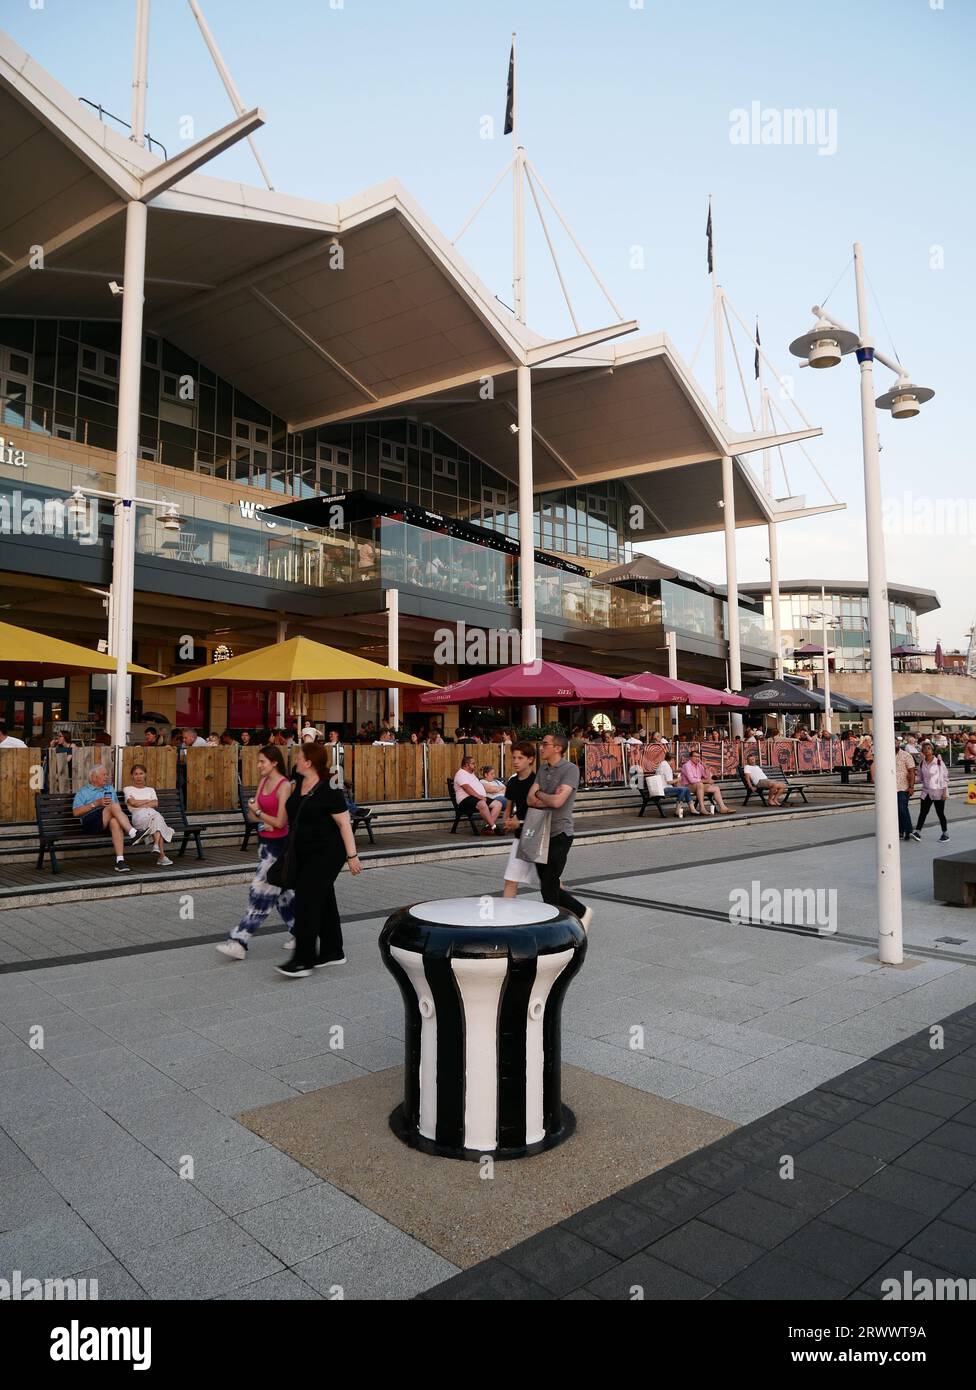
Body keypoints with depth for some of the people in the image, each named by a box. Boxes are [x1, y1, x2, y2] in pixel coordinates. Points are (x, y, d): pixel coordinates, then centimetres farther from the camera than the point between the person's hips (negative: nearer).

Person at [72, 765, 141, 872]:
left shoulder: (110, 789, 32)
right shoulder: (83, 792, 19)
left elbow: (119, 809, 25)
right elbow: (76, 812, 3)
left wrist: (111, 805, 2)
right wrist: (96, 803, -4)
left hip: (108, 822, 3)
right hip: (90, 824, -3)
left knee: (115, 821, -38)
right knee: (114, 806, -31)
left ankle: (120, 860, -48)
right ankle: (133, 834, -42)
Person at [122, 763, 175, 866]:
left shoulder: (150, 790, 32)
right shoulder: (128, 789, 23)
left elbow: (155, 804, 11)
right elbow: (133, 802, 2)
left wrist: (140, 804, -1)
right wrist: (149, 801, 9)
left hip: (153, 814, 3)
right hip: (138, 817, -3)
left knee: (156, 817, -36)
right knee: (156, 816, -37)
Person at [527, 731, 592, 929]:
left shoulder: (570, 769, -11)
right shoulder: (543, 768, 11)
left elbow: (557, 801, -23)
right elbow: (531, 799, 3)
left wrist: (540, 794, -6)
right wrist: (549, 798, -13)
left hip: (559, 834, -8)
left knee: (549, 887, -4)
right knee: (548, 885, 12)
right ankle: (582, 912, 28)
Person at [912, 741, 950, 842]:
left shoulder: (939, 762, -8)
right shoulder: (922, 764, 4)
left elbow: (945, 777, -6)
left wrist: (944, 792, -10)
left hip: (938, 792, -3)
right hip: (926, 792, 3)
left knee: (940, 813, 5)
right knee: (923, 812, -5)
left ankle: (945, 833, 20)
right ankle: (917, 832, -9)